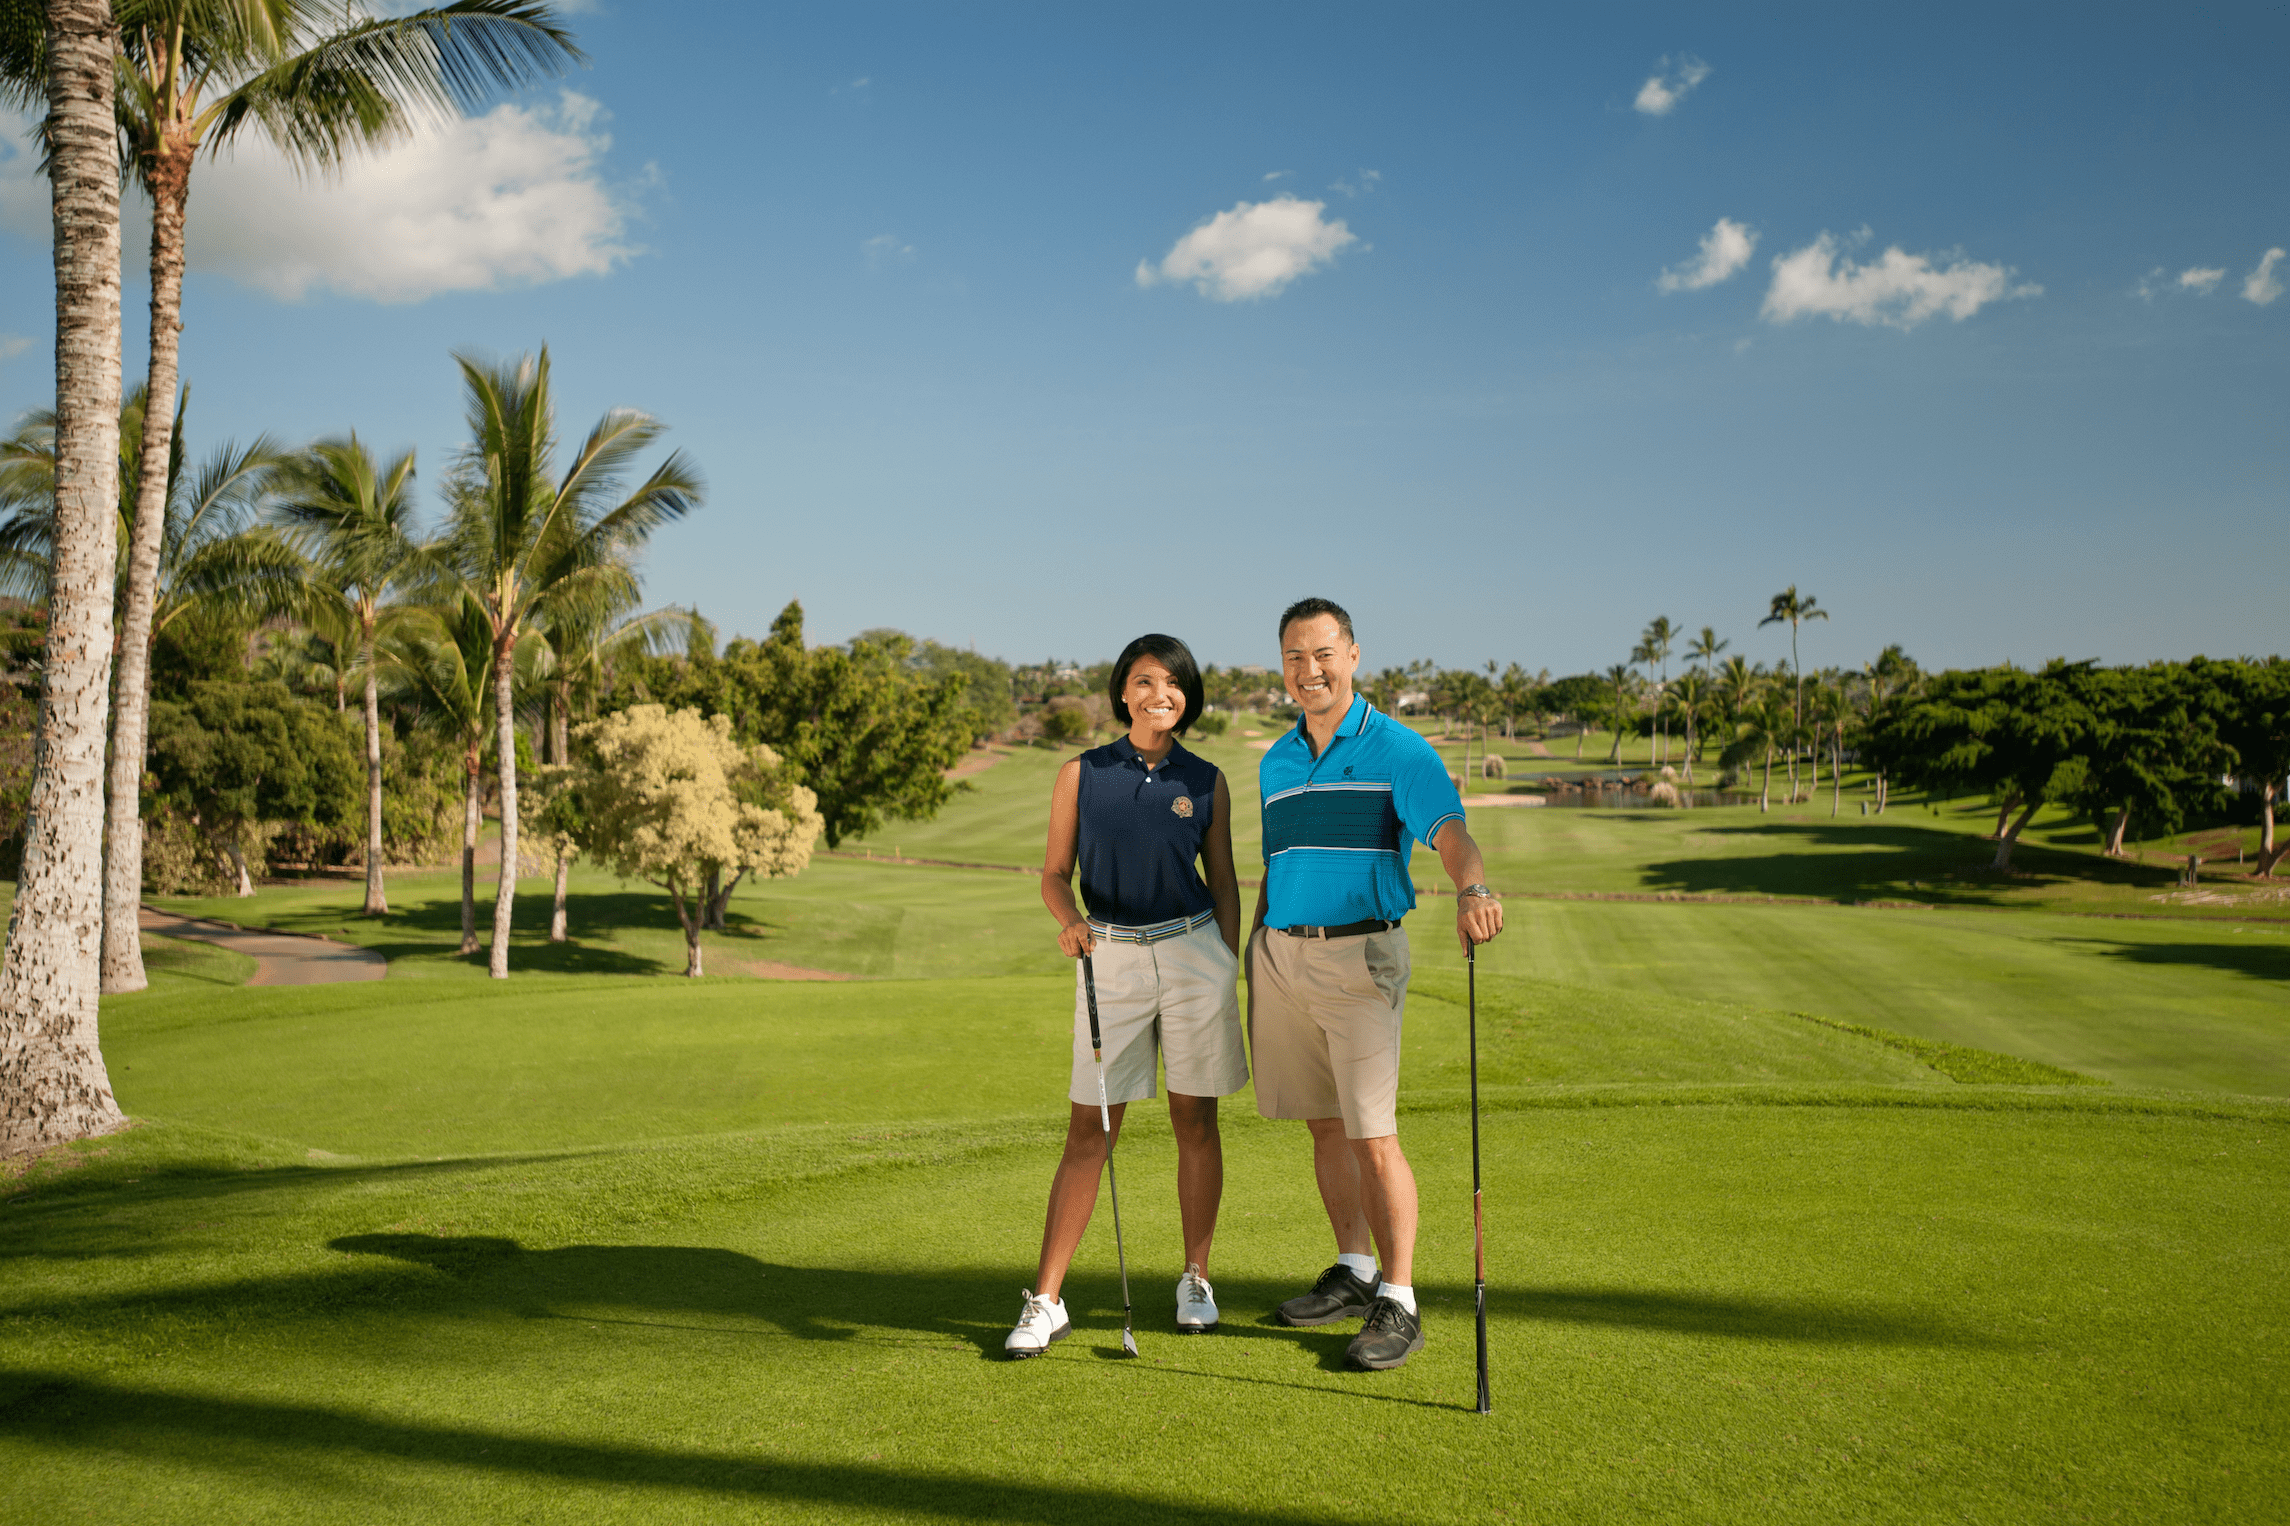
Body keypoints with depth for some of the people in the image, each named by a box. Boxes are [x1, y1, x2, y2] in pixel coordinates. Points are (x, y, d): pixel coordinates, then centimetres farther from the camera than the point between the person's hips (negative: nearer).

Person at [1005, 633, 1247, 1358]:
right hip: (1110, 958, -1)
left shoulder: (1206, 782, 5)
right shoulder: (1081, 774, 3)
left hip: (1194, 953, 1)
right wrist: (1069, 920, -16)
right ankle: (1046, 1300, 3)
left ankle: (1196, 1279, 22)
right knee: (1089, 1129, -2)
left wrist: (1231, 974, 5)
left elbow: (1223, 882, 9)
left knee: (1195, 1120, 7)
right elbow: (1054, 872, 5)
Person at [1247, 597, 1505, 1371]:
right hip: (1279, 955, 6)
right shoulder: (1276, 762, 13)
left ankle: (1399, 1304, 2)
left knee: (1373, 1136, -7)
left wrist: (1472, 888, -42)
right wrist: (1254, 953, 16)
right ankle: (1353, 1273, 25)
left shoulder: (1396, 748, -6)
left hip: (1359, 958, -6)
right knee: (1325, 1126, 12)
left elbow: (1450, 833, -21)